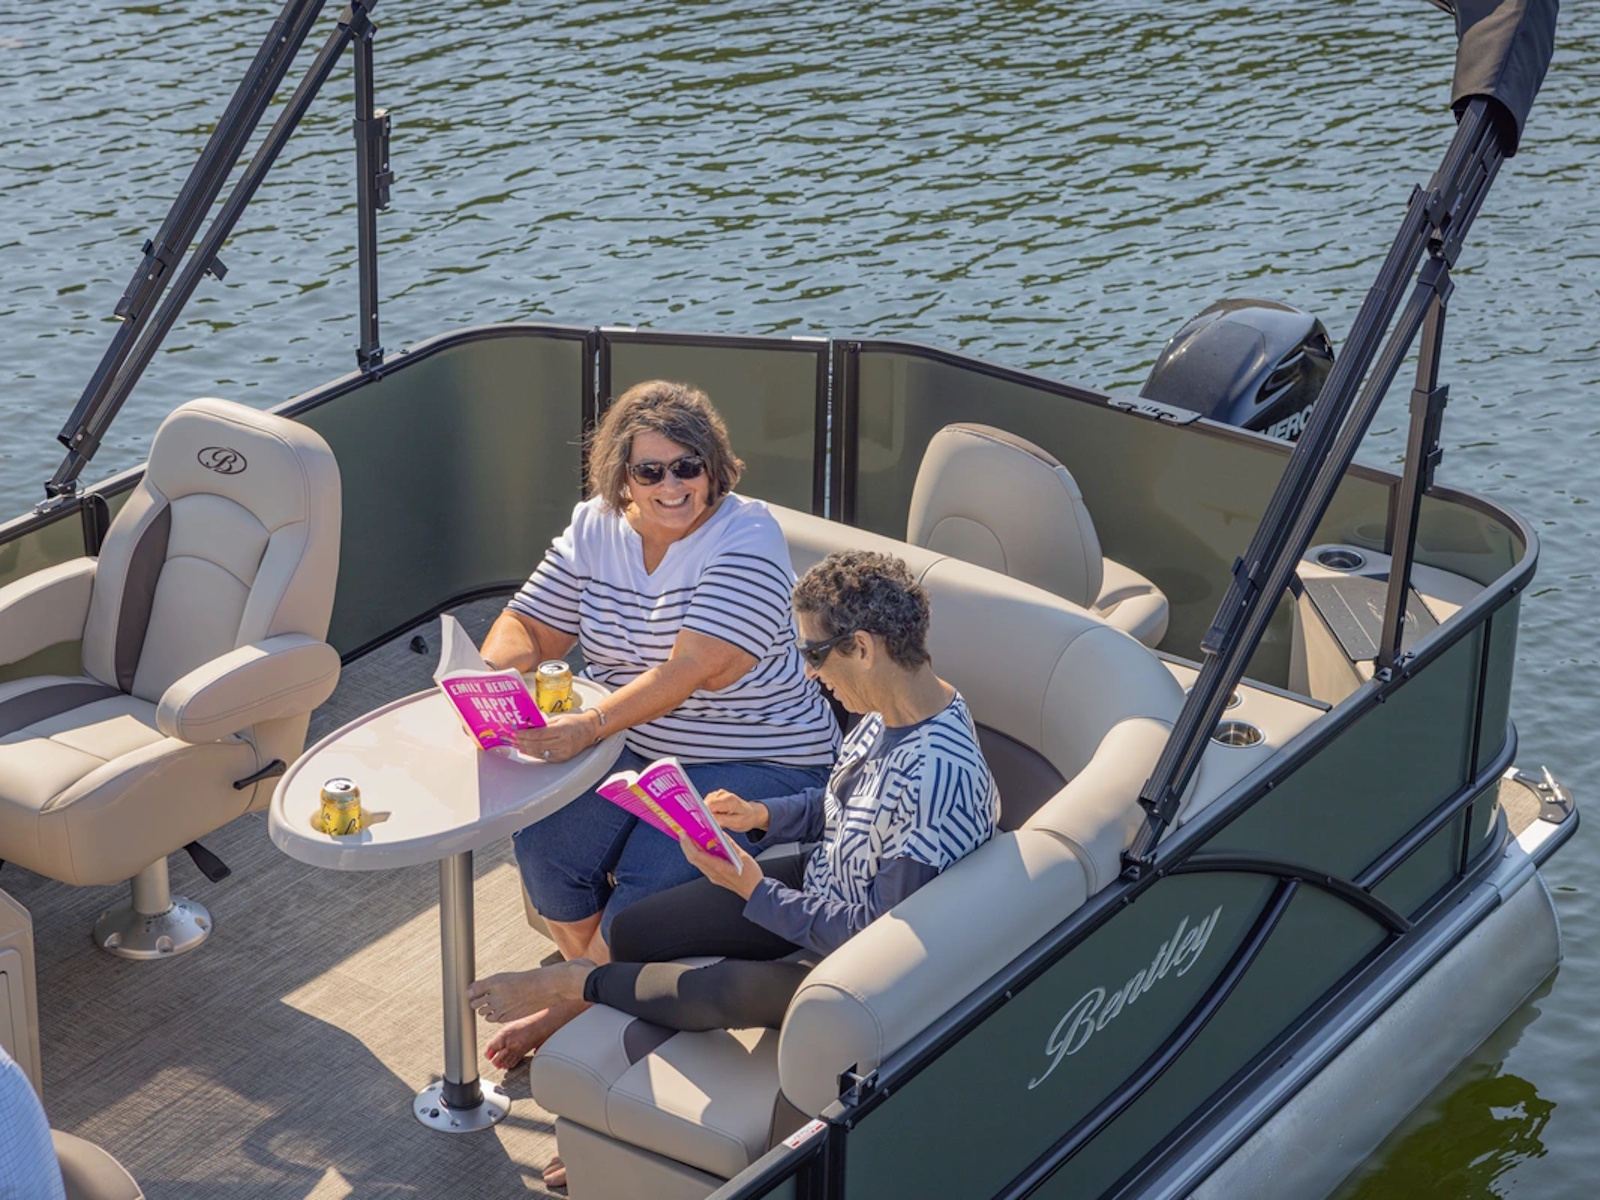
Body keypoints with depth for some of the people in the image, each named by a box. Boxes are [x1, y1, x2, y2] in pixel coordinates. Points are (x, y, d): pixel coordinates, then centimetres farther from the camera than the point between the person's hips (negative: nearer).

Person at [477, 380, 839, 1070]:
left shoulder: (746, 536, -16)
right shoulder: (596, 529, 5)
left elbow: (694, 670, -27)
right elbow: (530, 628, 5)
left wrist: (590, 727, -38)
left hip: (752, 764, -6)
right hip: (633, 750, 6)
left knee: (644, 896, -24)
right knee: (545, 844, -20)